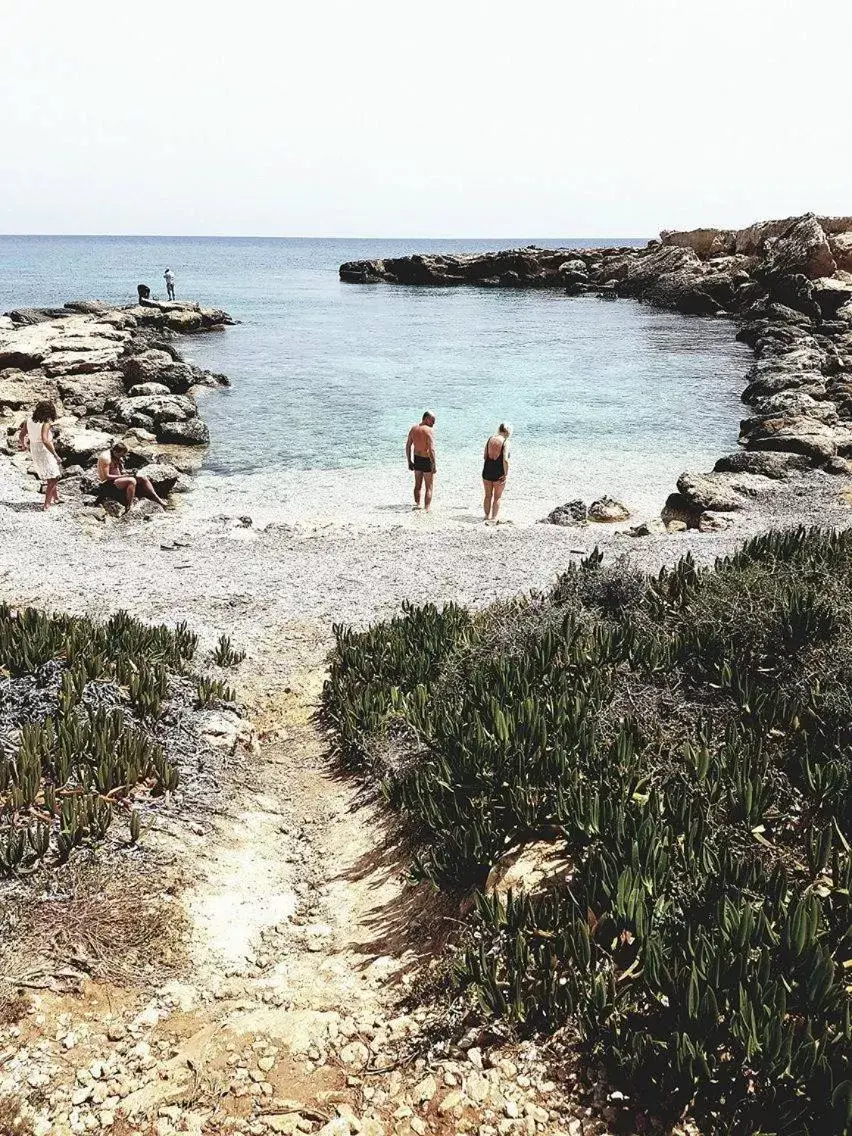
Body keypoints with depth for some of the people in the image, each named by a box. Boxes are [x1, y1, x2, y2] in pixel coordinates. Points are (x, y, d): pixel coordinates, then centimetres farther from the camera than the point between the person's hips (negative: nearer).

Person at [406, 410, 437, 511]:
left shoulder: (413, 429, 4)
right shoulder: (428, 430, -18)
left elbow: (408, 446, 9)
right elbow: (431, 450, -22)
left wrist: (409, 461, 16)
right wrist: (434, 465, -18)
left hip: (416, 460, 7)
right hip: (426, 461, -7)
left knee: (418, 485, 22)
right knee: (429, 487, 2)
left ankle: (417, 504, 32)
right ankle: (427, 509, -2)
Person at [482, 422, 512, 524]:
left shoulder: (490, 439, 2)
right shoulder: (505, 442, -12)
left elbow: (485, 456, 4)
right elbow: (505, 459, -20)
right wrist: (506, 474, -13)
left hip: (487, 470, 4)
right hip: (499, 472, -4)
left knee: (488, 496, 18)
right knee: (497, 497, 9)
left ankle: (487, 516, 27)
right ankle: (493, 518, 5)